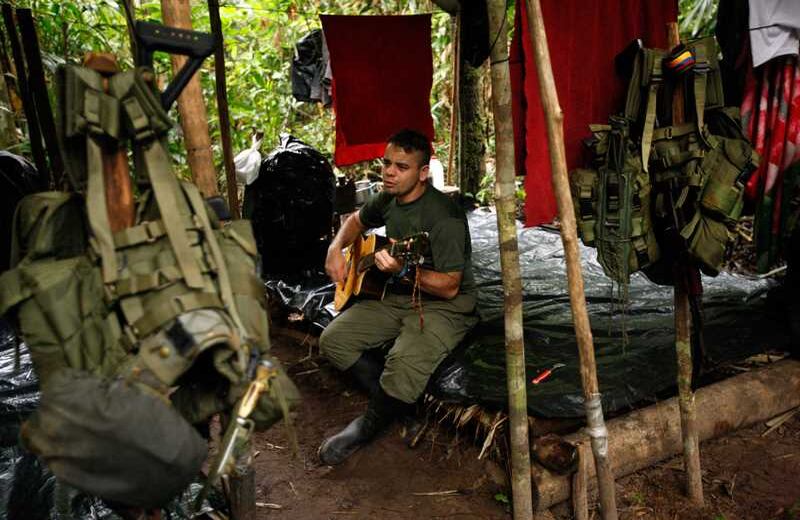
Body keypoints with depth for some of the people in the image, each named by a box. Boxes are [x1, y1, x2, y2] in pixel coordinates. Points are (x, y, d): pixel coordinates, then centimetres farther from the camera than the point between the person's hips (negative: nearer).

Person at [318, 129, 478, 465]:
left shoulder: (444, 216, -22)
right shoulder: (388, 200, 3)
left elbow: (450, 287, -23)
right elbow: (357, 220, 25)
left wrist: (405, 271, -36)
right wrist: (336, 249, 6)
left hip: (443, 306, -8)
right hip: (395, 297, 8)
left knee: (405, 362, -33)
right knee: (333, 339, -8)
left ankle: (366, 428, -2)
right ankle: (396, 400, 0)